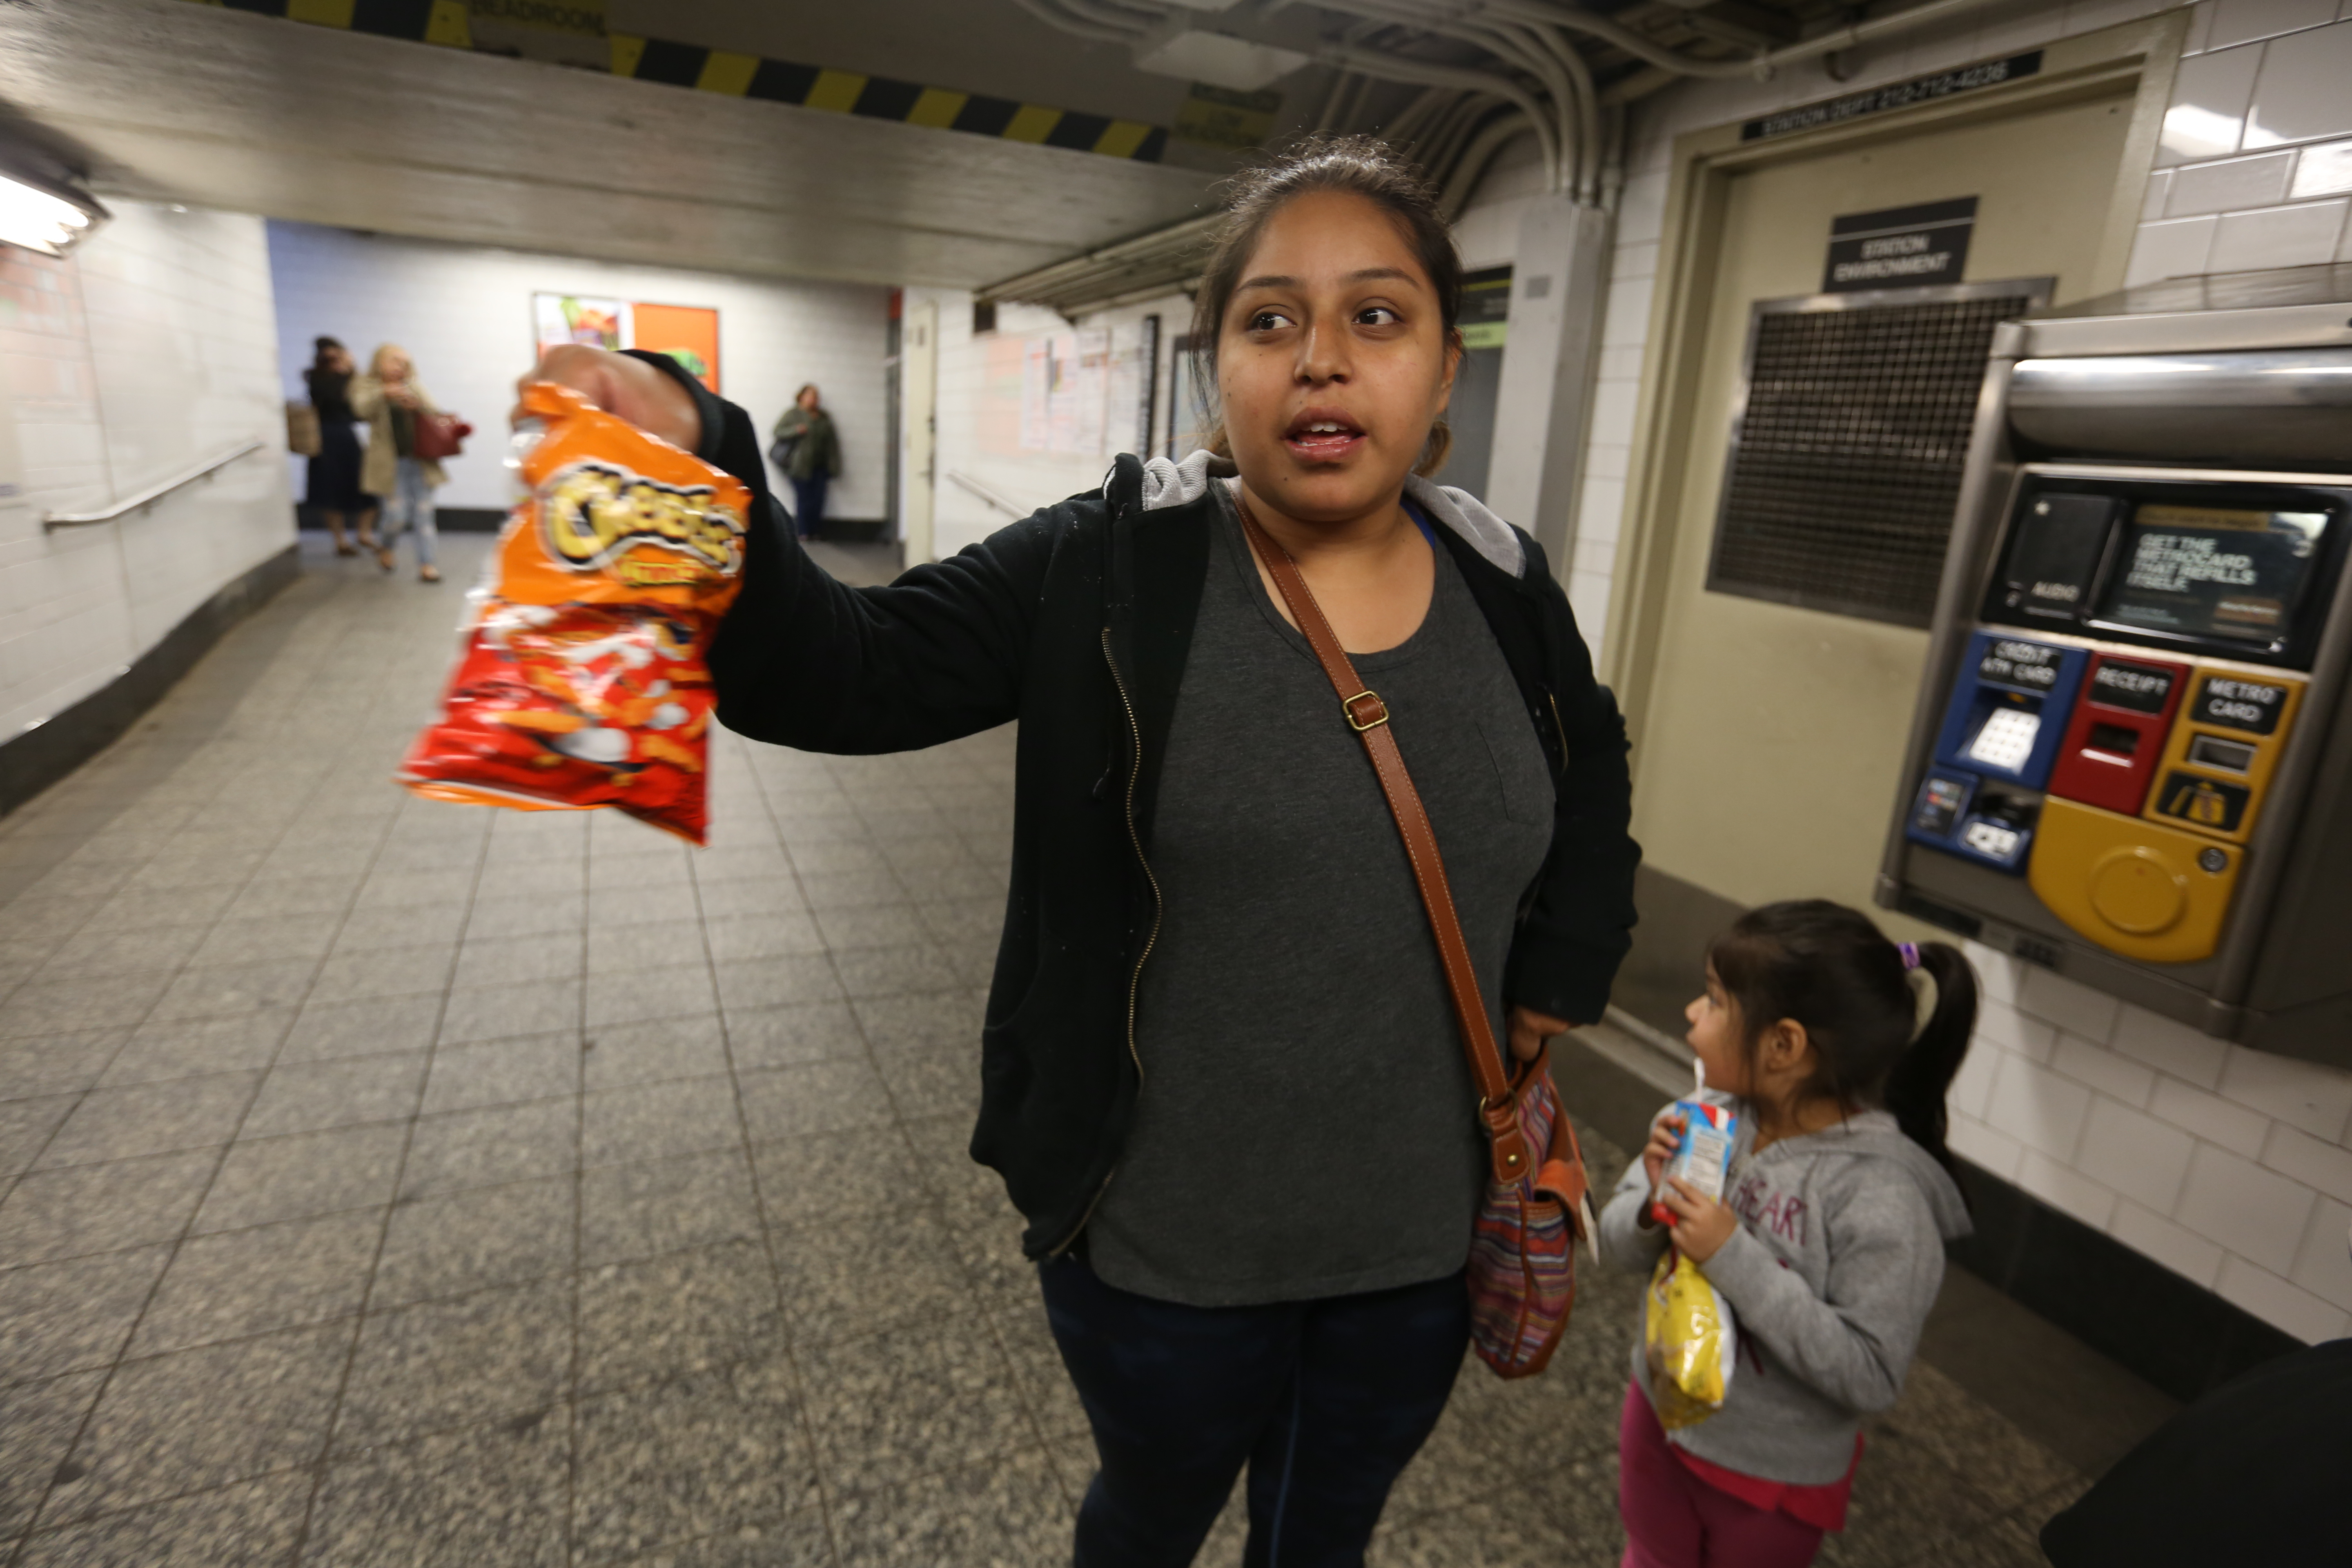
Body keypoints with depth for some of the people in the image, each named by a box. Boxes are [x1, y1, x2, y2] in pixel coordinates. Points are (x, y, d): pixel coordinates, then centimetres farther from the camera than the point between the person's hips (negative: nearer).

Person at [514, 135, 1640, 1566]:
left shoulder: (1508, 592, -4)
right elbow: (835, 676, -21)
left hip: (1422, 1237, 3)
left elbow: (1593, 771, 15)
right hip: (1167, 1244, -2)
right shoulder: (1114, 567, -14)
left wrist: (1565, 971, 6)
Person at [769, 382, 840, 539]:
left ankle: (814, 531, 13)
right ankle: (804, 532, 3)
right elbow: (778, 432, -3)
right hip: (800, 466, -4)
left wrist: (833, 464, 11)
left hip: (819, 466, 4)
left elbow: (831, 442, 16)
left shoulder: (824, 417, 13)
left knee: (818, 499, 1)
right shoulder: (792, 415, 0)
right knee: (803, 498, -5)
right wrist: (796, 430, -19)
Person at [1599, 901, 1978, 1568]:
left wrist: (1735, 1258, -34)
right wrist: (1654, 1201, -26)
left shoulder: (1884, 1198, -29)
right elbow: (1621, 1246, -5)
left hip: (1778, 1473, -3)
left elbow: (1869, 1374, -27)